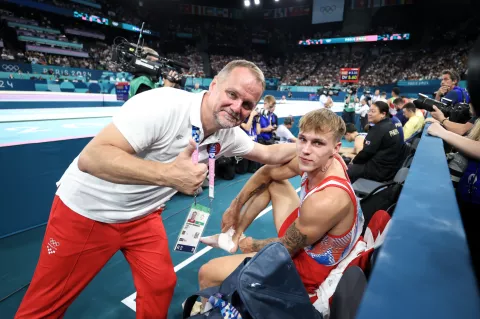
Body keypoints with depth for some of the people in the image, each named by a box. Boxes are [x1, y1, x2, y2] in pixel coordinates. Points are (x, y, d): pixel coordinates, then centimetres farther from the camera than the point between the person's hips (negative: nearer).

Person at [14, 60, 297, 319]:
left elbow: (267, 154, 9)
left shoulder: (228, 135, -8)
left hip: (142, 216, 5)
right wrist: (168, 174, -46)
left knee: (161, 286, 8)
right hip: (86, 211, -5)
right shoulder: (163, 104, -31)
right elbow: (91, 157, -36)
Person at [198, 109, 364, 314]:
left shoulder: (326, 201, -37)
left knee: (207, 273, -12)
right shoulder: (315, 162, -15)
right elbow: (266, 172, 0)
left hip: (308, 265, -8)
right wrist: (235, 207, 3)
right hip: (302, 236, 8)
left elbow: (285, 249, -22)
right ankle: (232, 235, 23)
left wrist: (251, 245, -2)